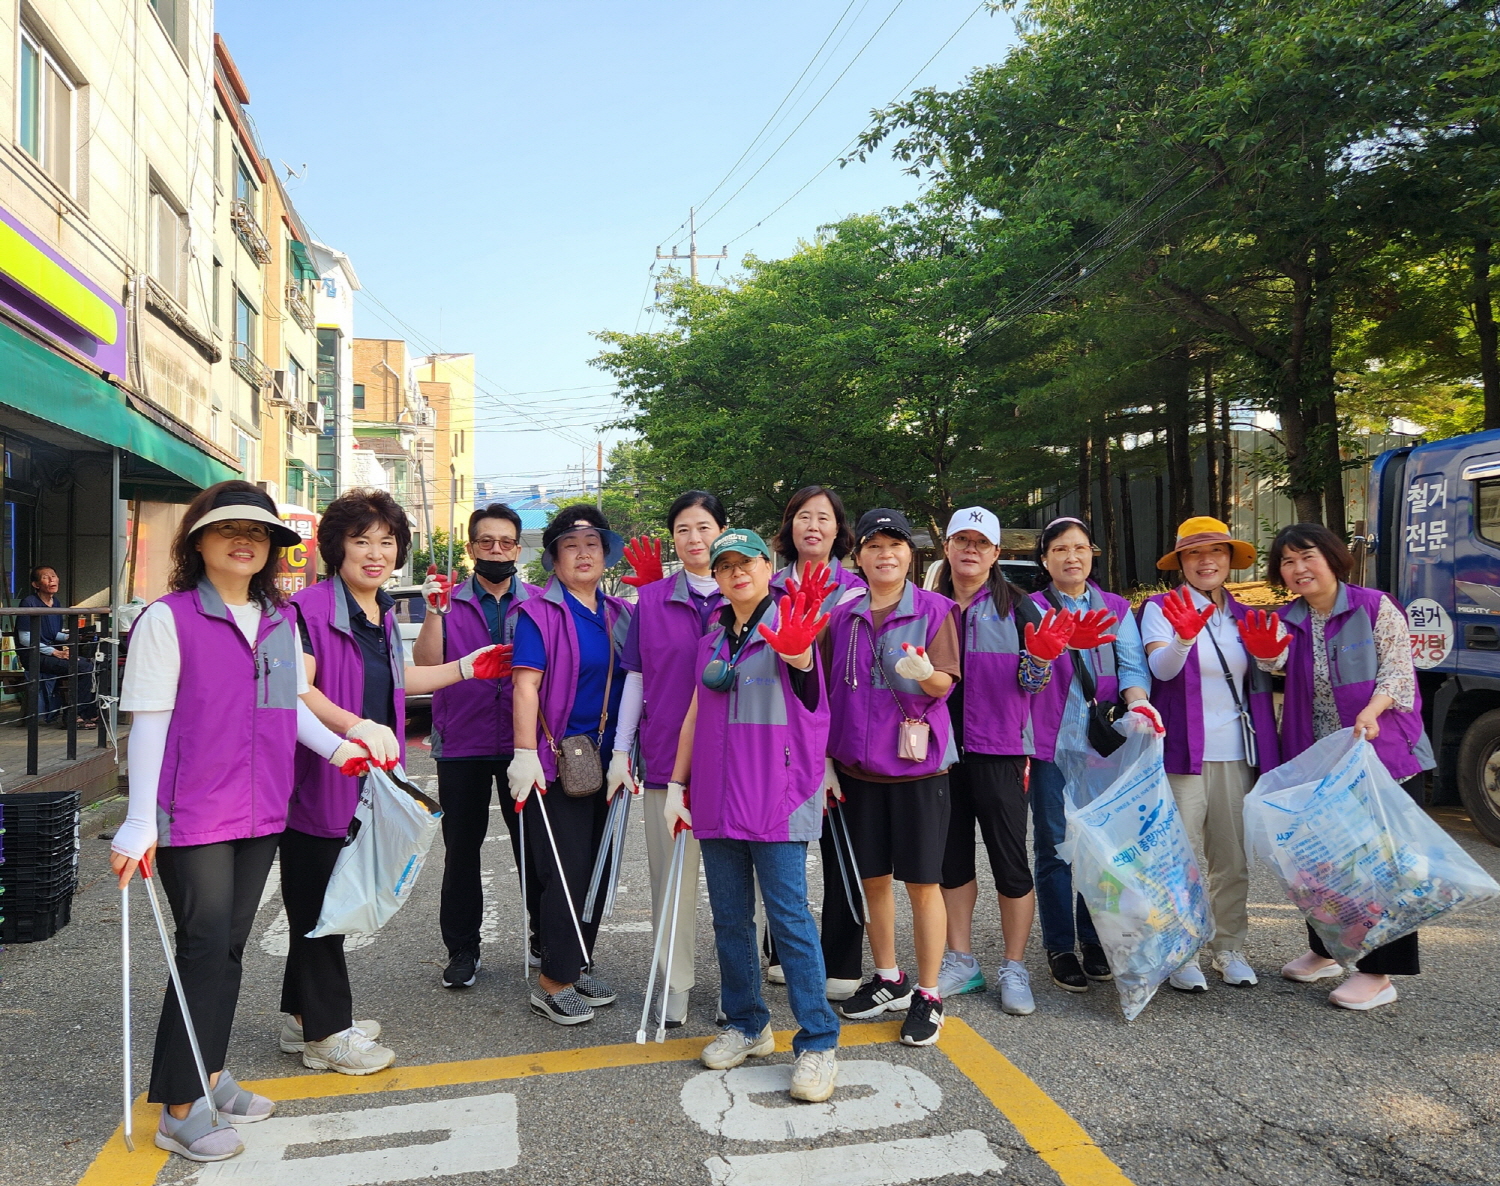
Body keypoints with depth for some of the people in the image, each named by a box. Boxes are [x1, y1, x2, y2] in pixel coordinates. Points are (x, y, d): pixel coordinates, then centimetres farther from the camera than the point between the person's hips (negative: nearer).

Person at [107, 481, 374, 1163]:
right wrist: (140, 824, -13)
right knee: (205, 950, -1)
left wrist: (334, 747, -2)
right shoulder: (167, 619, -8)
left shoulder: (280, 623, 9)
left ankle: (211, 1075, 30)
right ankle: (180, 1111, 13)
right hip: (194, 818, -5)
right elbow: (149, 723, -10)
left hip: (262, 813, 6)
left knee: (230, 946, 15)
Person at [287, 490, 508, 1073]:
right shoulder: (310, 607, -16)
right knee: (318, 903, 4)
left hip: (363, 780, 9)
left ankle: (305, 1017, 35)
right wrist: (356, 726, -42)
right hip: (318, 778, -9)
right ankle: (325, 1034, 19)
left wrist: (466, 668, 22)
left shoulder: (382, 614, 11)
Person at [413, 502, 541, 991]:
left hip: (522, 743, 0)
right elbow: (426, 665, -7)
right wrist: (436, 611, -18)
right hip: (461, 744, 0)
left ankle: (544, 940, 24)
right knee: (461, 850, 9)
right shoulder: (447, 601, 5)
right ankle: (462, 950, 23)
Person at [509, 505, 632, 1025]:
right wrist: (525, 754, -21)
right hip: (556, 762, -6)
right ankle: (553, 984, 11)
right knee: (566, 870, -4)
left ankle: (578, 967, 29)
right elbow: (526, 685, -15)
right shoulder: (540, 612, -8)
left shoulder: (619, 614, 10)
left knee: (597, 867, 13)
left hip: (606, 762, 7)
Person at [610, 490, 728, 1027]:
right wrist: (621, 751, 4)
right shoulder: (651, 599, 5)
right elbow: (637, 678, 7)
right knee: (672, 872, 7)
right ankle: (675, 985, 20)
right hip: (666, 755, 1)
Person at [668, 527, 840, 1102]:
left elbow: (802, 664, -30)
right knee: (729, 918, 13)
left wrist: (795, 649, -54)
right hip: (717, 795, 6)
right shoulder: (712, 639, 13)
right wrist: (676, 784, 13)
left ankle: (818, 1042, 5)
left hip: (776, 794, -6)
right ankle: (746, 1025, 28)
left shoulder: (789, 621, -5)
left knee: (789, 915, -5)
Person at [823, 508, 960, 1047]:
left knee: (922, 881, 2)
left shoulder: (935, 609, -3)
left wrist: (923, 673, -31)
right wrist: (824, 758, 5)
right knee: (872, 877, 13)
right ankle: (888, 980, 31)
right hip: (857, 765, 4)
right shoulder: (841, 617, 6)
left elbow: (945, 683, -10)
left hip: (916, 761, -4)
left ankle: (928, 995, 17)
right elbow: (825, 692, 10)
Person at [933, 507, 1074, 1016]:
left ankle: (1014, 969, 15)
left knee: (1010, 860, 1)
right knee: (951, 858, 11)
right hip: (941, 747, 3)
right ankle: (961, 962, 25)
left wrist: (1041, 657, -20)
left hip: (998, 749, -3)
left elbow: (1032, 683, 0)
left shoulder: (1016, 606, 1)